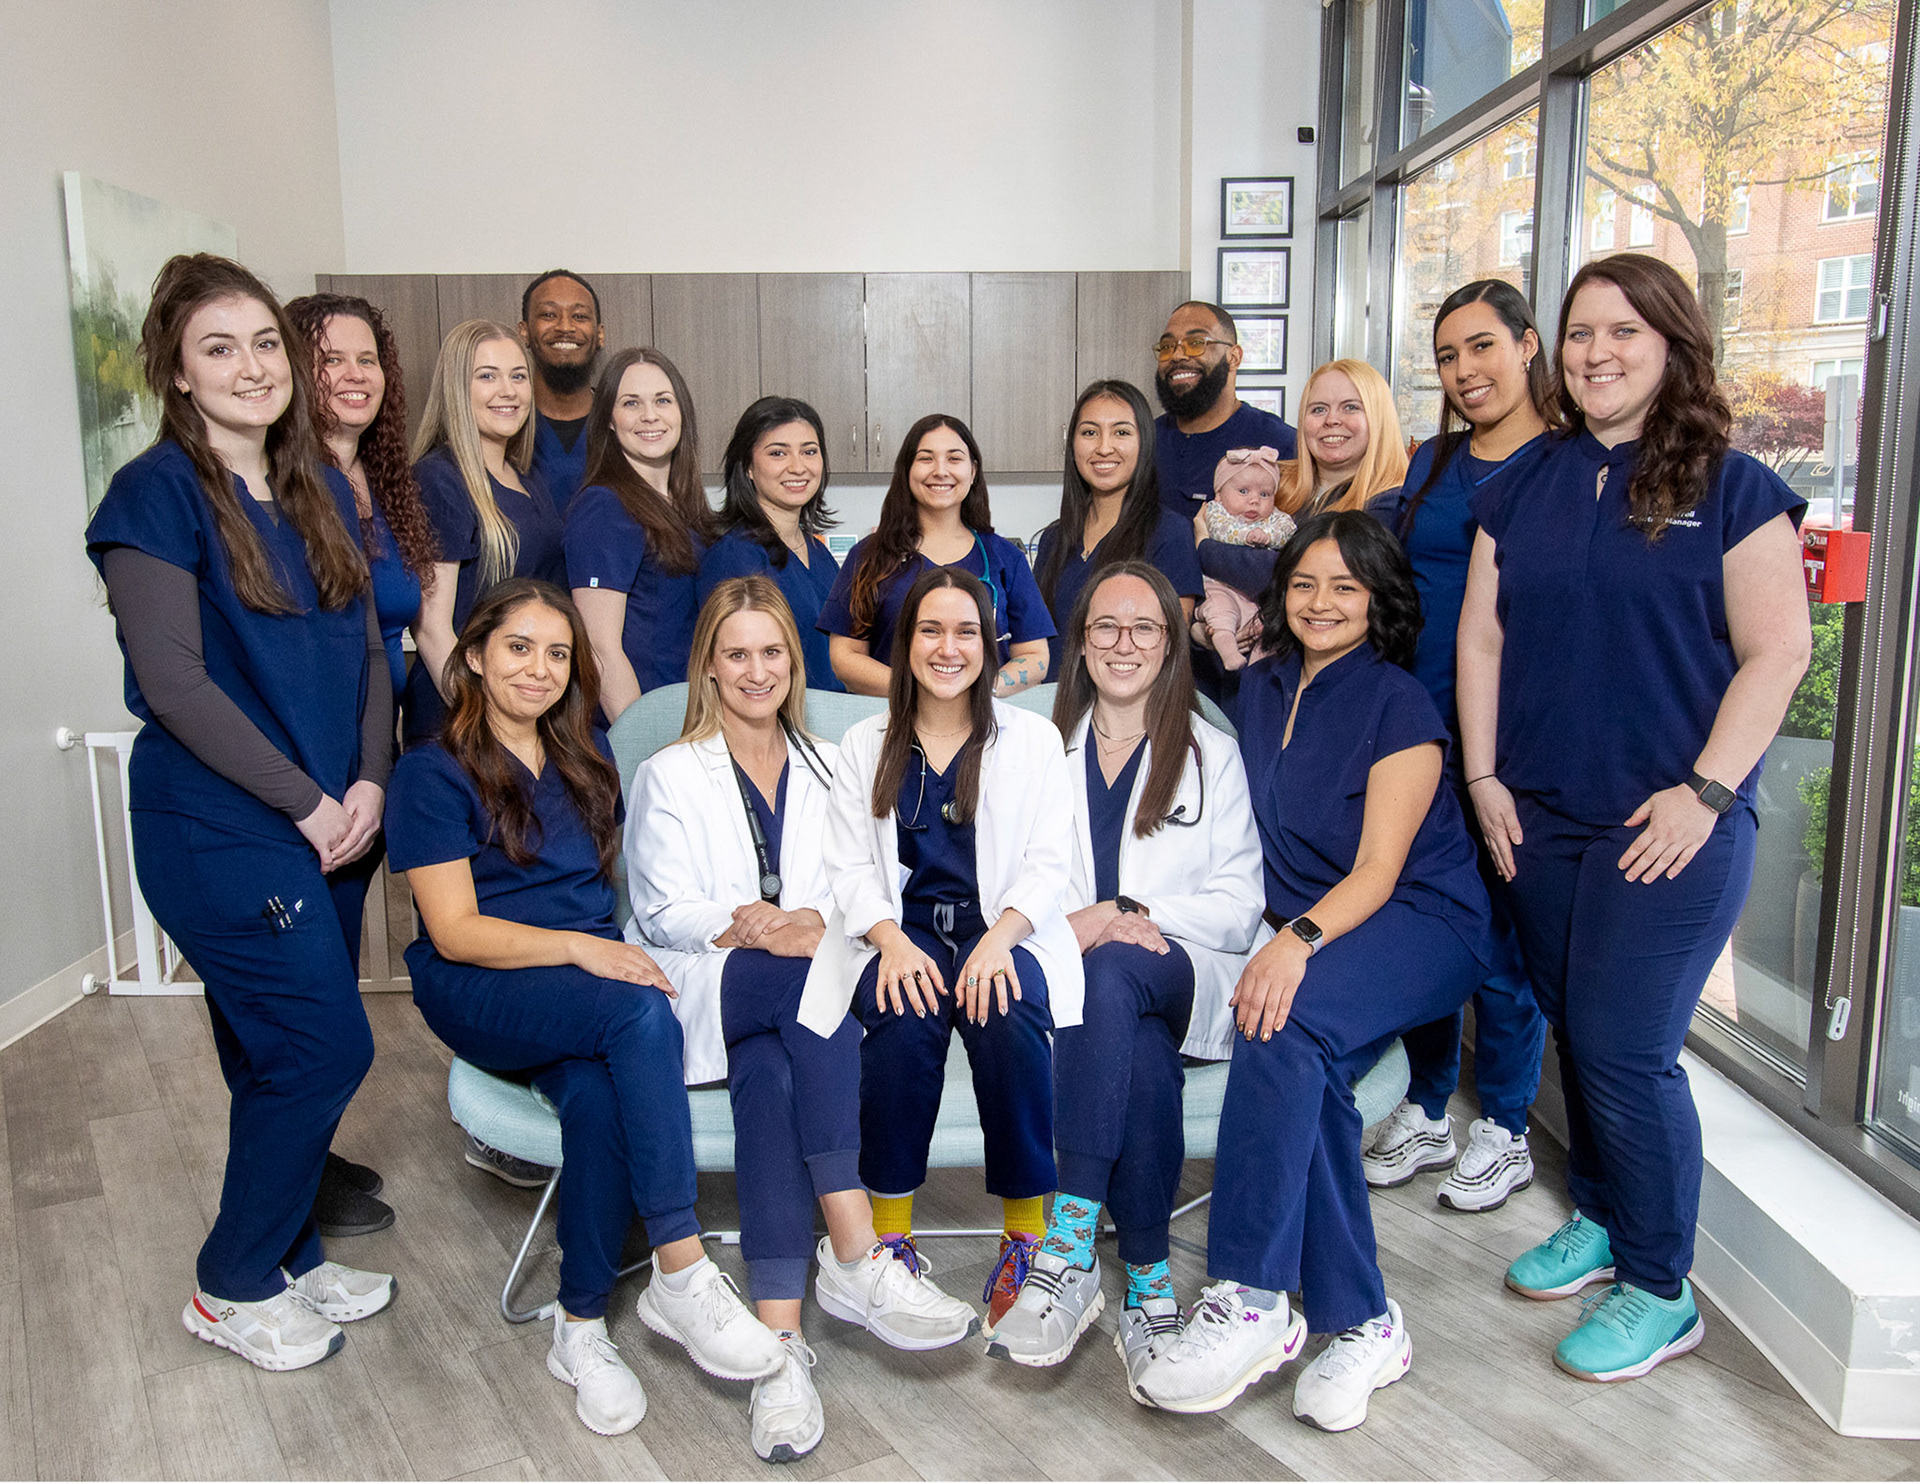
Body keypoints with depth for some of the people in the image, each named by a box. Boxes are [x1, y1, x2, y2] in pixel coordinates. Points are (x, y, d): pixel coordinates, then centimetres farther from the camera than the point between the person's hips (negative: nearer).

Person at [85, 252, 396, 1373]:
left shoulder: (323, 490, 11)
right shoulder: (157, 495, -10)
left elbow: (369, 649, 10)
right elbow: (175, 684, -16)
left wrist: (368, 783, -4)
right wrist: (308, 804, -15)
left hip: (329, 821, 6)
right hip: (216, 829, -6)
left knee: (280, 1056, 15)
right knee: (327, 1047, -5)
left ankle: (290, 1256, 32)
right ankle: (234, 1289, 16)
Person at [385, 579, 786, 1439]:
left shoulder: (585, 762, 18)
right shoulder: (431, 775, -1)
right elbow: (454, 931, -9)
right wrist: (576, 947, -21)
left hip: (586, 984, 5)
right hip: (478, 992, -4)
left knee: (598, 1091, -32)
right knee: (643, 1015, -34)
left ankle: (582, 1325, -18)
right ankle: (681, 1276, -31)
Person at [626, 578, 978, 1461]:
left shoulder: (830, 768, 22)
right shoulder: (668, 776, 14)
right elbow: (663, 914, 2)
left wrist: (816, 921, -14)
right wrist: (757, 926, -16)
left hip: (807, 993, 3)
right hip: (707, 994, -3)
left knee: (769, 1076, -33)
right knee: (814, 980, -35)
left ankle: (778, 1339, -38)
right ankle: (857, 1258, -39)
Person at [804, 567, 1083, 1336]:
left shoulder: (1033, 740, 11)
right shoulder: (864, 745, 14)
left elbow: (1047, 865, 2)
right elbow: (849, 868, 5)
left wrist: (999, 938, -18)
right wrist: (891, 941, -16)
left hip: (1004, 932, -1)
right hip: (901, 933, 1)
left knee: (1004, 1012, -33)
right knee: (905, 1015, -32)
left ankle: (1027, 1232, -18)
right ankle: (890, 1231, -18)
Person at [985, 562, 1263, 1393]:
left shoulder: (1212, 754, 15)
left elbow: (1237, 903, 5)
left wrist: (1131, 915, -13)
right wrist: (1067, 924, -10)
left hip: (1181, 975, -1)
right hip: (1069, 972, 1)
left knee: (1113, 973, -38)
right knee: (1144, 1061, -35)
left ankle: (1071, 1242, -39)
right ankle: (1148, 1283, -27)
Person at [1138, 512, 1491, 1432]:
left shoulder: (1400, 707, -7)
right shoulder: (1261, 689, 12)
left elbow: (1379, 869, -14)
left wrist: (1300, 940, -31)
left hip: (1422, 923, -5)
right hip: (1308, 934, 5)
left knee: (1285, 1022, -33)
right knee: (1302, 1058, -28)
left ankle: (1250, 1302, -29)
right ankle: (1362, 1322, -19)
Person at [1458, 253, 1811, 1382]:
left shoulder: (1732, 489, -2)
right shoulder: (1525, 490, 10)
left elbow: (1777, 650, -7)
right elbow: (1481, 636, 10)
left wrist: (1705, 791, -14)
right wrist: (1484, 778, 3)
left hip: (1673, 826, -4)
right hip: (1541, 819, 5)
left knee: (1626, 1049, -4)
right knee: (1573, 1031, 13)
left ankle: (1661, 1292, 14)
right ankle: (1600, 1221, 33)